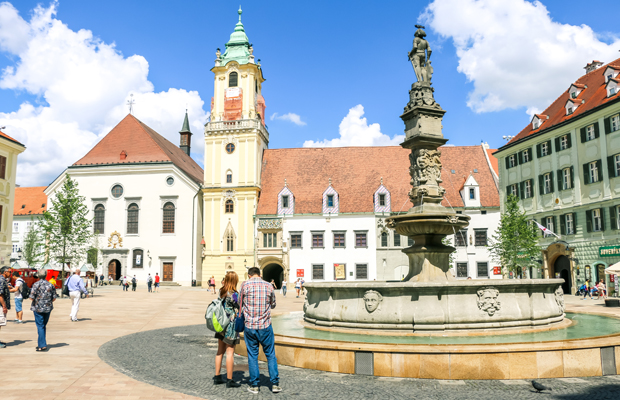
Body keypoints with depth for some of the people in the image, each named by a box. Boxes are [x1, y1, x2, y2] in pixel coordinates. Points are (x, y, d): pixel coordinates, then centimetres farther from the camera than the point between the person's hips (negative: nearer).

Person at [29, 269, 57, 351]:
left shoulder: (36, 284, -10)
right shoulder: (50, 285, 4)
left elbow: (32, 297, -14)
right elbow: (54, 298, 5)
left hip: (38, 308, -4)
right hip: (48, 308, 4)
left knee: (40, 326, -1)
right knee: (44, 326, 16)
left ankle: (43, 345, -4)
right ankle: (40, 343, 23)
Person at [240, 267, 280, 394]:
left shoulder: (245, 285, -6)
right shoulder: (269, 286, 0)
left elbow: (240, 304, 5)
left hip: (250, 326, -1)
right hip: (265, 326, 1)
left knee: (252, 356, 9)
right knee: (270, 355, 11)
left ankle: (254, 386, 14)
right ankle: (275, 383, 14)